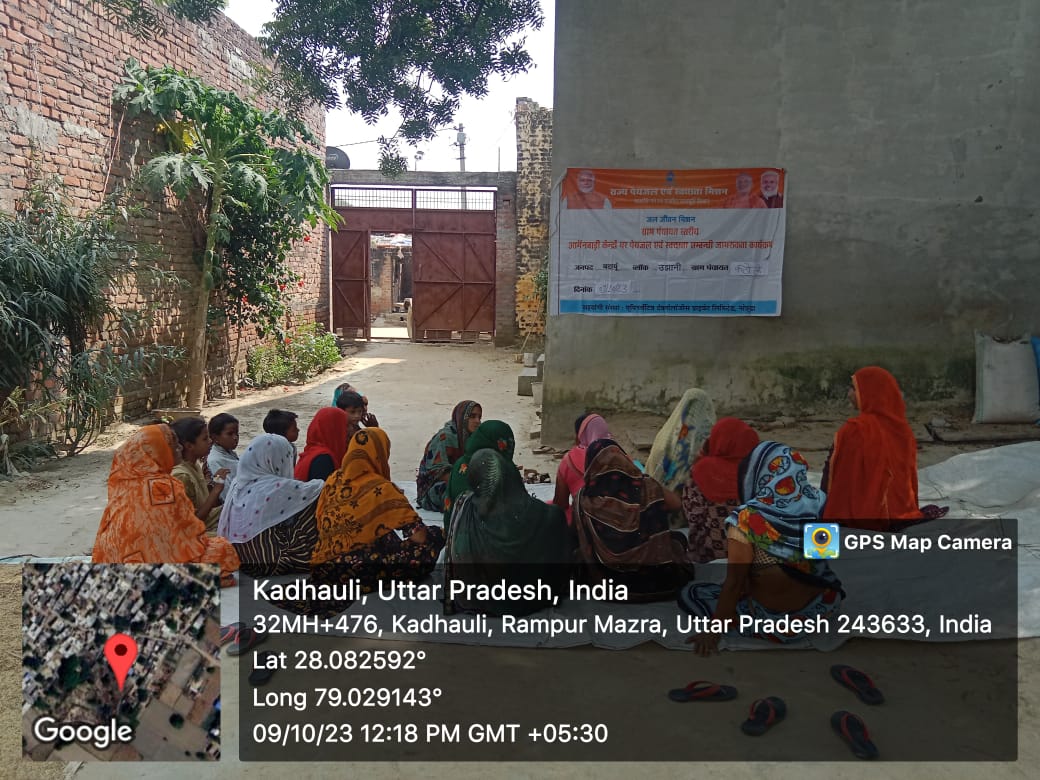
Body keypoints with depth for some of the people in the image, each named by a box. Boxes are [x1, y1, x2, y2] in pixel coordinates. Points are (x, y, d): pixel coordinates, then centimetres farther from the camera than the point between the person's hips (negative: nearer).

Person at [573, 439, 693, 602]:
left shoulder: (583, 499, -12)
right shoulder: (647, 487, -12)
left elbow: (579, 541, 5)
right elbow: (677, 504, 9)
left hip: (607, 583, -1)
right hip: (657, 580, 1)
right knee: (678, 538, 30)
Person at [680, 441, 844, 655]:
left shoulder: (747, 520, -26)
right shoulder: (819, 504, -12)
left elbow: (733, 584, -21)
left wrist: (714, 631, -10)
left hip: (776, 620, -6)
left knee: (689, 594, 8)